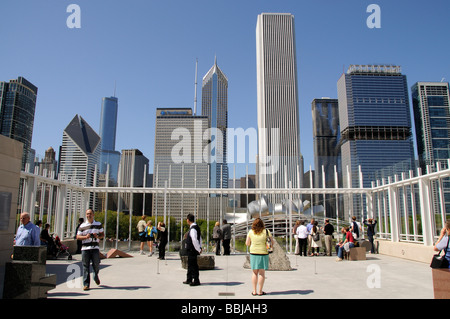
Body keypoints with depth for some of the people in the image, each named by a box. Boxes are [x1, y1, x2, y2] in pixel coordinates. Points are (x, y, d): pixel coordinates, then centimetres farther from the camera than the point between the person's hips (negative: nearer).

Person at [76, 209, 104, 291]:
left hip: (95, 248, 1)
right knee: (85, 266, -1)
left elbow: (102, 234, 13)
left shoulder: (98, 224, 11)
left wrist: (98, 236, -8)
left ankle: (96, 276, 33)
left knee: (96, 264, 2)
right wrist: (85, 237, -12)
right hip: (85, 248, 0)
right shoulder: (82, 226, 7)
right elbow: (78, 236, 6)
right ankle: (86, 284, 5)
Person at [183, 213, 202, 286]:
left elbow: (194, 240, -26)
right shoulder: (195, 227, 11)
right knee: (190, 264, 19)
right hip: (191, 250, 10)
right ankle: (189, 280, 31)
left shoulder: (193, 229, -21)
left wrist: (198, 249, -19)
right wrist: (200, 247, 15)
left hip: (192, 250, -10)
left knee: (193, 265, -1)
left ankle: (196, 281, 8)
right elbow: (200, 238, 18)